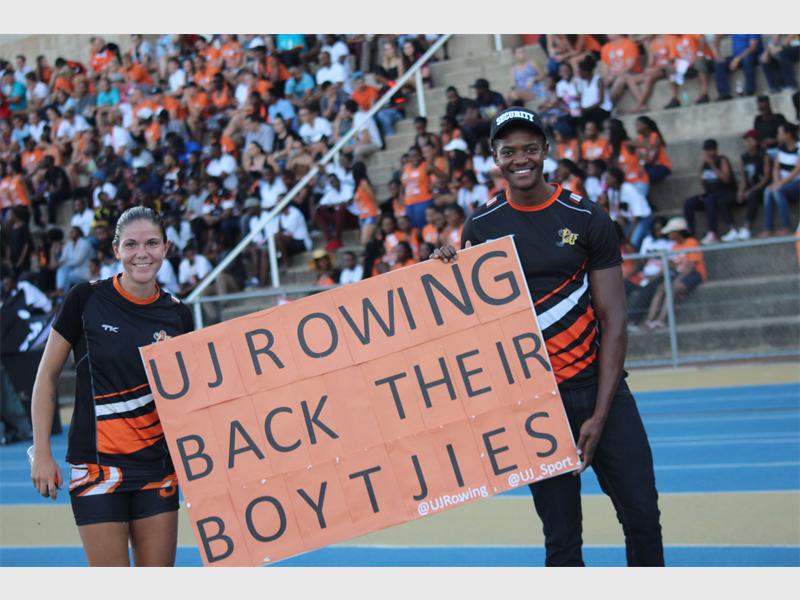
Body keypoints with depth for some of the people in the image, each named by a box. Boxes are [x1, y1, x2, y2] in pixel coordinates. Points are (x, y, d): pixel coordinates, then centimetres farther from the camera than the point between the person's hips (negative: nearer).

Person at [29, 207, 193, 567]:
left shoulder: (177, 314, 5)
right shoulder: (87, 300, -5)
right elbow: (46, 377, 1)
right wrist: (42, 454, -3)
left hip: (157, 466, 4)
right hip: (97, 466, -4)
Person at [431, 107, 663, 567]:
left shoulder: (588, 219, -1)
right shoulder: (481, 227, 4)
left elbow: (613, 320, -3)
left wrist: (601, 413, -10)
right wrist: (449, 270, -10)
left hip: (601, 388, 0)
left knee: (643, 520, 0)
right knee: (562, 541, 2)